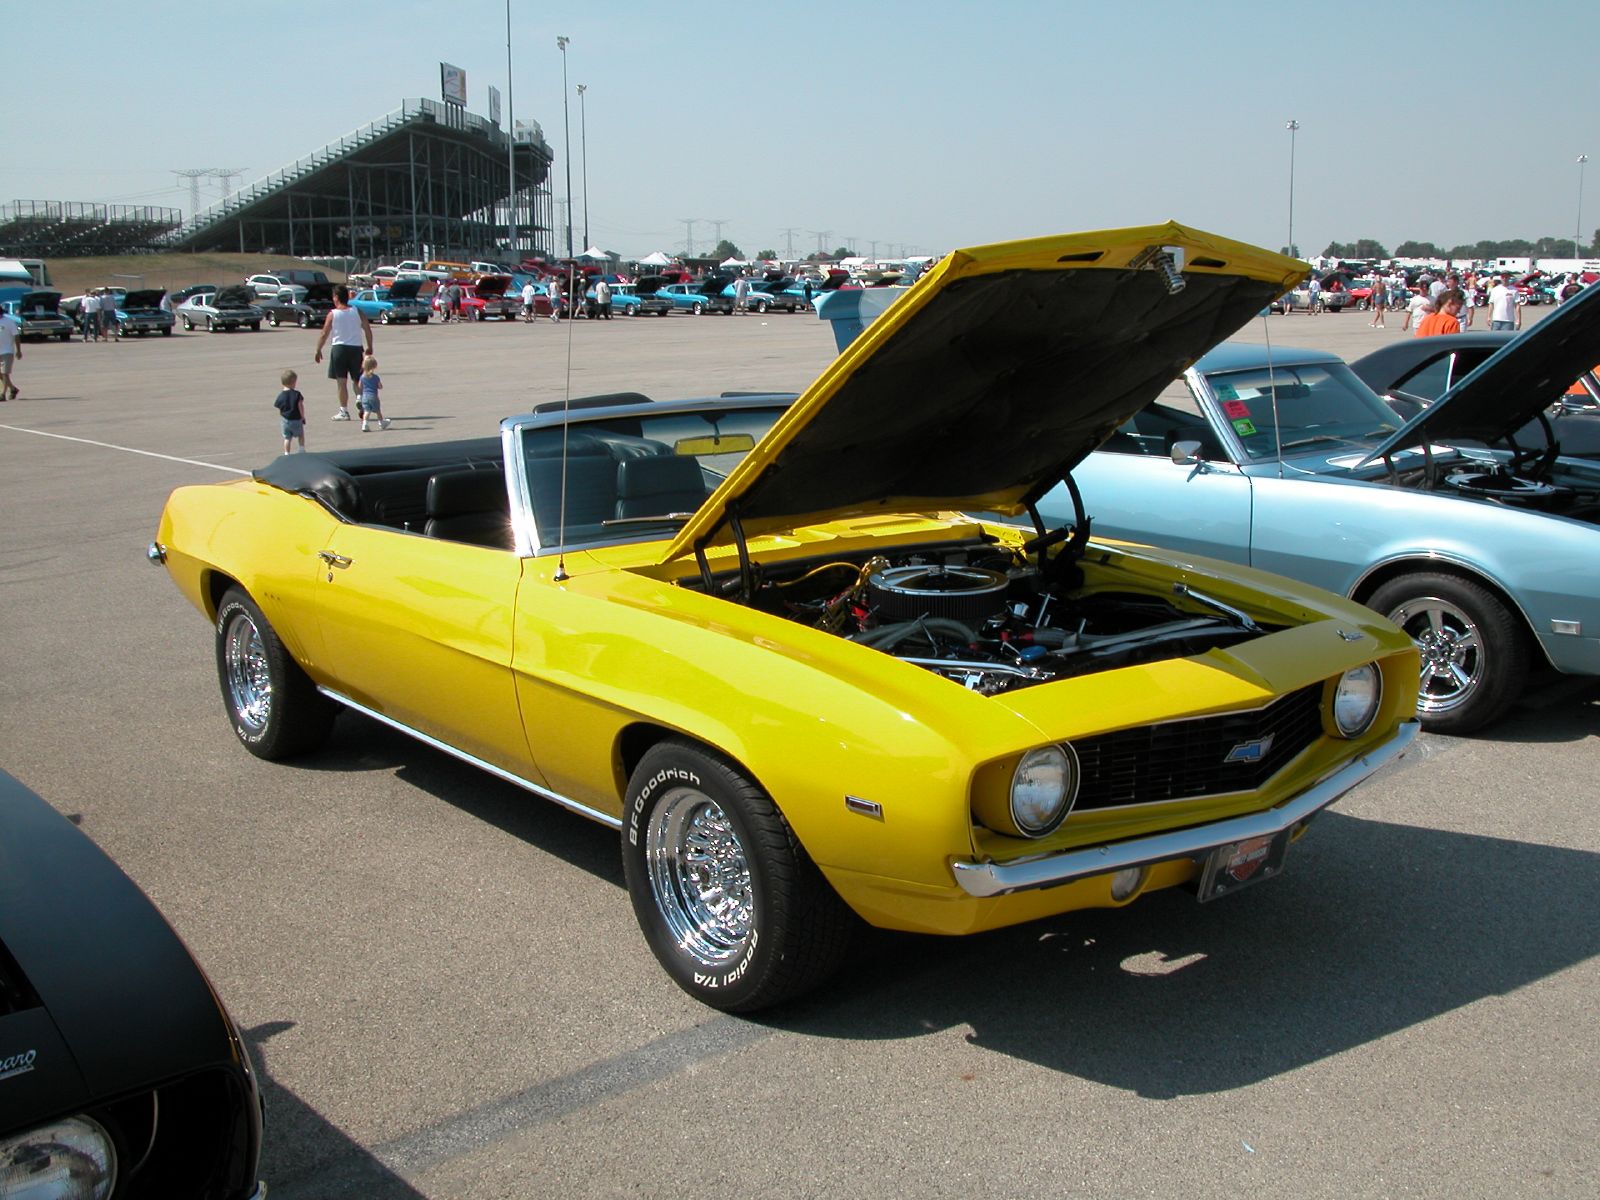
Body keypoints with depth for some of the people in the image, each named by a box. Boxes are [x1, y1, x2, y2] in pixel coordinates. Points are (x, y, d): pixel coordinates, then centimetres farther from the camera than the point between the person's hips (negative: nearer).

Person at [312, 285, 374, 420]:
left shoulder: (333, 314, -5)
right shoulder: (357, 312, 0)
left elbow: (324, 334, -4)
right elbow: (368, 330, -1)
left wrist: (318, 351, 6)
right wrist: (369, 347, 11)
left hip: (339, 348, -2)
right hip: (356, 348, 2)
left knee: (342, 381, 3)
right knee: (358, 380, 14)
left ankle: (344, 411, 3)